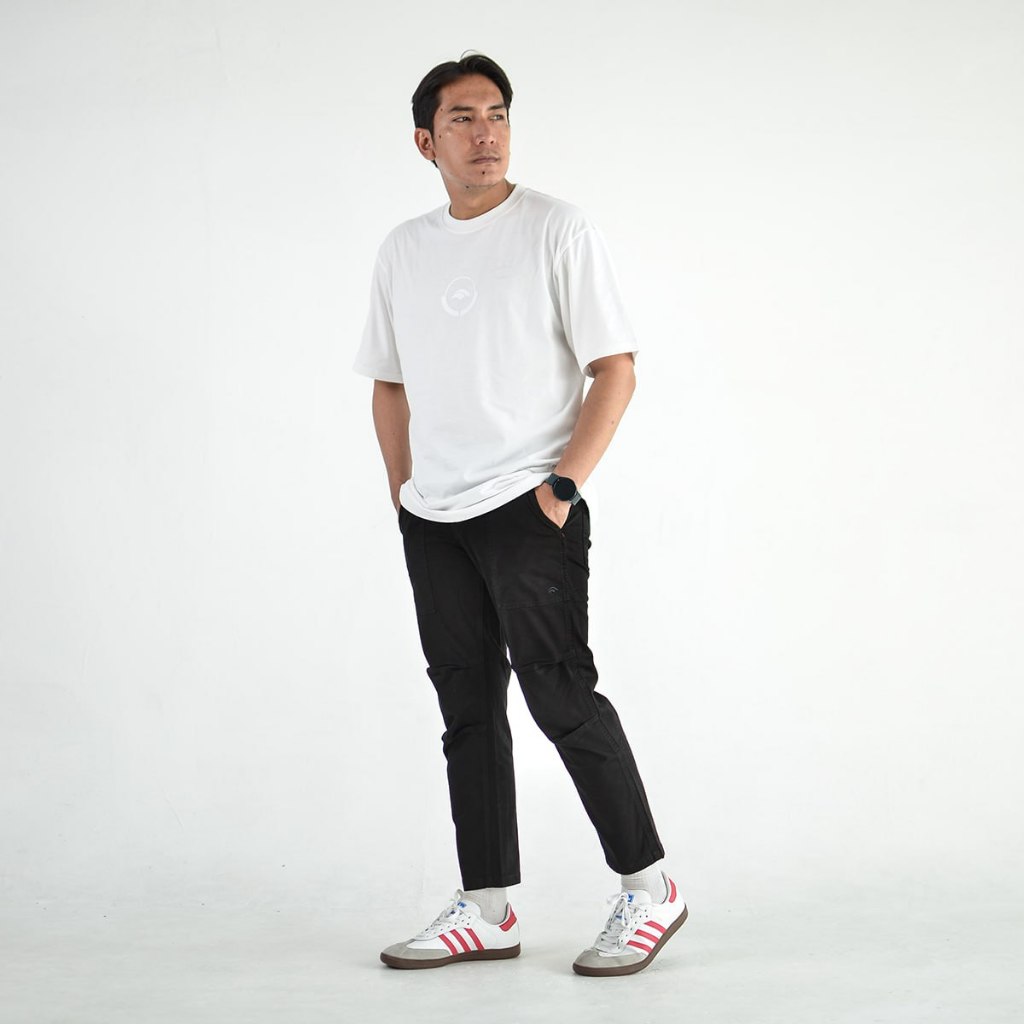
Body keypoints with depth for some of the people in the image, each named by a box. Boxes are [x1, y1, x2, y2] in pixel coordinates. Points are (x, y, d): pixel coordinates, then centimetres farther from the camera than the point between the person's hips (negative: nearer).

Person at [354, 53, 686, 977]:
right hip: (432, 520, 6)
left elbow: (616, 368, -6)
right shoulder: (403, 251, 13)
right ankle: (487, 909, 16)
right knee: (468, 709, 8)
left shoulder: (558, 231, -3)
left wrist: (562, 484, -14)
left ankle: (648, 887, 4)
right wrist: (404, 496, 11)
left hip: (528, 510, -6)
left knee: (561, 694, -10)